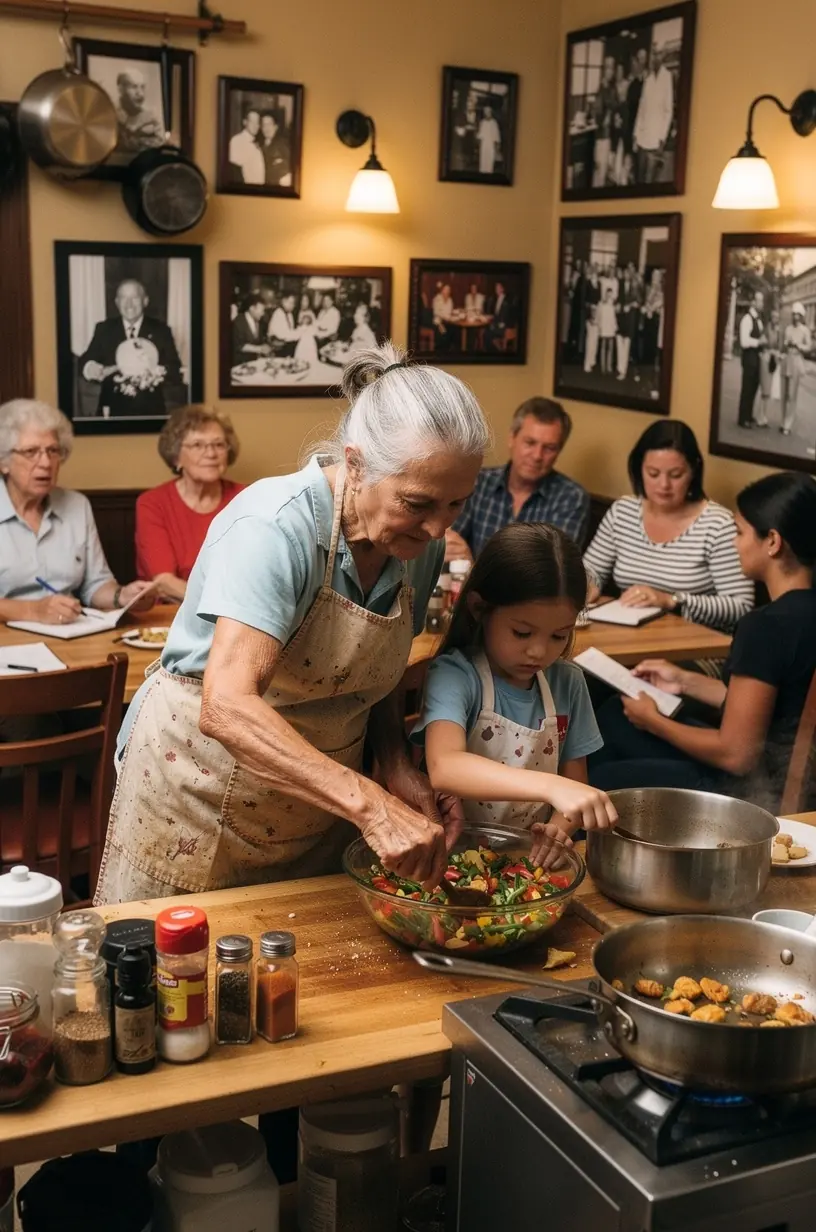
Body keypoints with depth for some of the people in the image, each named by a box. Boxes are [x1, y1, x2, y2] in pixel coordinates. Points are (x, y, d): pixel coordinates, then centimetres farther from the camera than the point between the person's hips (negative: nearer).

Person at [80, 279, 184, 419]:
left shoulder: (160, 330, 3)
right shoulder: (104, 329, 8)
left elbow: (175, 370, -3)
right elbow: (85, 361, 4)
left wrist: (157, 372, -23)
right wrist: (91, 369, -19)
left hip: (150, 411, -1)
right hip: (113, 410, 1)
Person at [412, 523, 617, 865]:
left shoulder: (568, 683, 2)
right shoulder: (453, 675, -14)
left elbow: (574, 782, 10)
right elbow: (443, 768, -32)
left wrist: (560, 827, -13)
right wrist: (551, 786, -43)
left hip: (532, 860, 4)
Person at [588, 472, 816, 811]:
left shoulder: (767, 625, -27)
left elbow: (736, 754, -24)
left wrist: (652, 720, -9)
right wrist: (687, 682, 12)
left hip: (755, 793, -8)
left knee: (601, 782, 15)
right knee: (613, 716, 21)